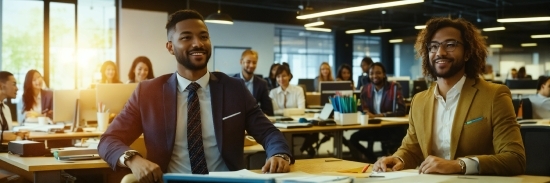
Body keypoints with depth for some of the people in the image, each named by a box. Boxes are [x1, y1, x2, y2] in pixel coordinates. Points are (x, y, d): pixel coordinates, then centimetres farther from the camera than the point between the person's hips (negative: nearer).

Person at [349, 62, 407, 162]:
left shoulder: (395, 87, -12)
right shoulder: (366, 89, 3)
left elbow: (401, 111, -19)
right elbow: (364, 109, 8)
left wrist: (379, 115, -29)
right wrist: (366, 113, -19)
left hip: (392, 128, -5)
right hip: (373, 127, 5)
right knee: (353, 138, -13)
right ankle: (372, 158, 6)